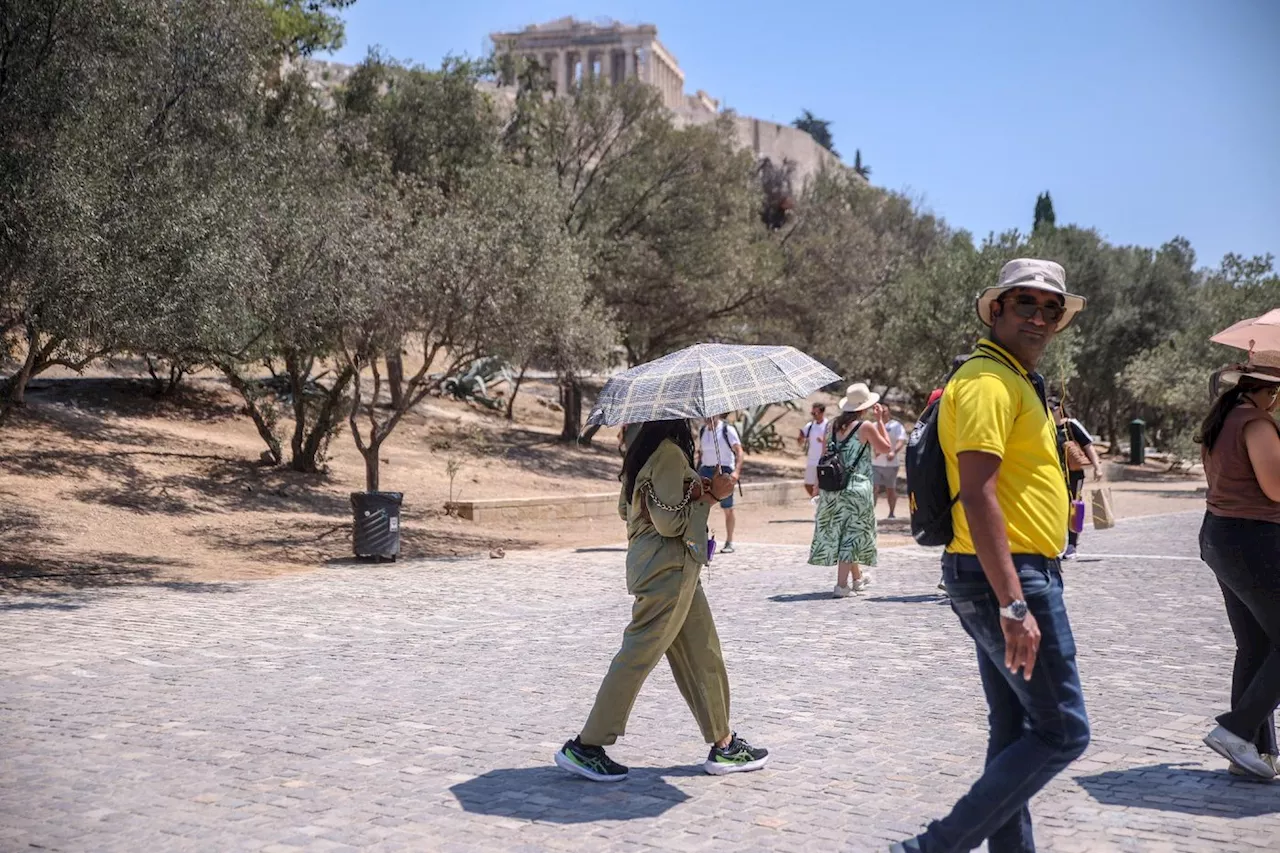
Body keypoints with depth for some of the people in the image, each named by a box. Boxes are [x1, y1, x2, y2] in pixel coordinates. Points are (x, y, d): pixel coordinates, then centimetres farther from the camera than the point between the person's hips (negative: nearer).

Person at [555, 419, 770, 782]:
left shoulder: (644, 451, 11)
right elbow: (670, 523, -20)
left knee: (702, 654, 14)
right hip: (668, 568, -10)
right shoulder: (670, 453, -18)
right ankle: (585, 747, 4)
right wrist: (709, 496, -9)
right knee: (638, 656, -3)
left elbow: (626, 507, 17)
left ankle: (723, 745, 21)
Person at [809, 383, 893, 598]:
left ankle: (857, 578, 35)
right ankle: (842, 584, -6)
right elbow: (886, 448, 2)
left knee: (843, 533, 18)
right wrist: (879, 422, 9)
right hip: (856, 488, -6)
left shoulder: (833, 425, 6)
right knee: (852, 534, 0)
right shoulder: (866, 426, -10)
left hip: (833, 489, 6)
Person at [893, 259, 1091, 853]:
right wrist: (1015, 605, -26)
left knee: (1015, 731, 15)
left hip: (1011, 579, 10)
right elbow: (977, 495, -23)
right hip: (1008, 578, -10)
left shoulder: (1017, 381, 18)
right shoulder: (988, 380, -15)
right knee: (1063, 731, -5)